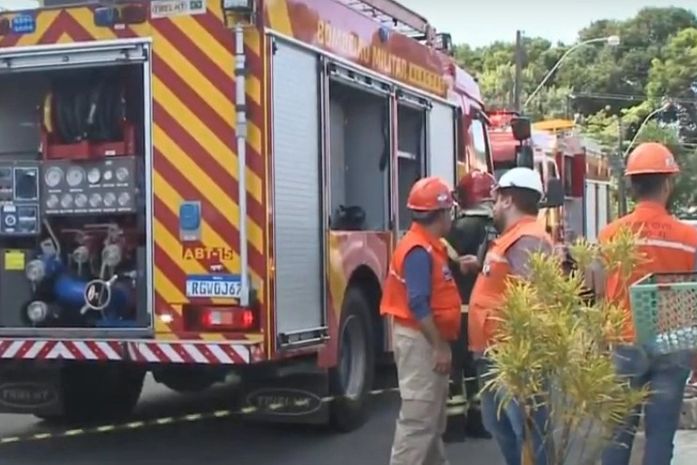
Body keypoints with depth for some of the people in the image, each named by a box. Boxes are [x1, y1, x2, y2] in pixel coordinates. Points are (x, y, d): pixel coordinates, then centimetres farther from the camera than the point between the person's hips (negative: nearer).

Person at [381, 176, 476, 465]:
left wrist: (457, 269, 23)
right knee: (418, 417, -9)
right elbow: (419, 305, -25)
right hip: (419, 340, -11)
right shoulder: (419, 250, -20)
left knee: (434, 416, 19)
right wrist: (440, 347, -23)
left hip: (430, 339, 11)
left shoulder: (429, 246, 13)